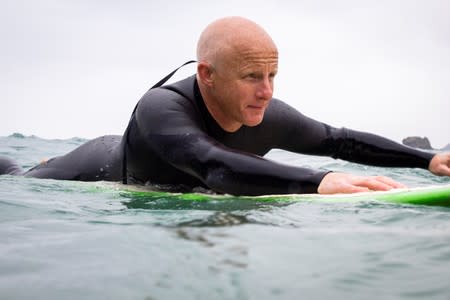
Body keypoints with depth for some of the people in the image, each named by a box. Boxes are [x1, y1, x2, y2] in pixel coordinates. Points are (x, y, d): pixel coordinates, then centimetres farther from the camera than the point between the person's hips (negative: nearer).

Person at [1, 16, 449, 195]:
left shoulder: (270, 119, -26)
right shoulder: (160, 107, -45)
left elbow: (340, 141, -13)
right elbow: (216, 166, -63)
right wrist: (319, 182, -76)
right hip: (101, 171, -5)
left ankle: (47, 165, 58)